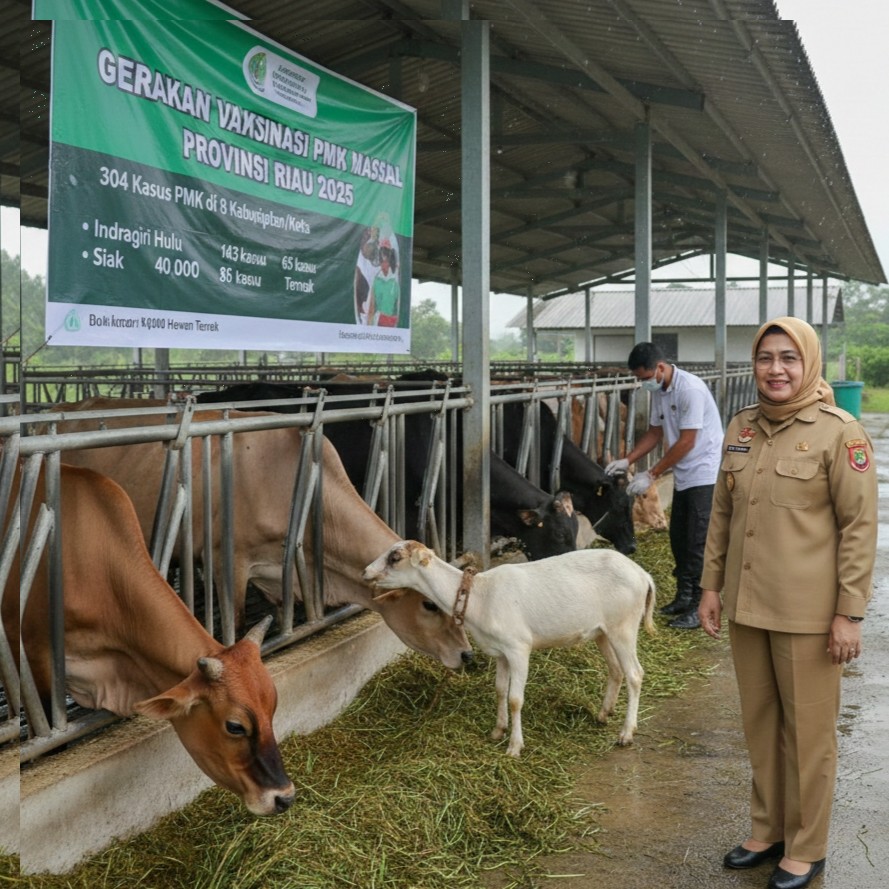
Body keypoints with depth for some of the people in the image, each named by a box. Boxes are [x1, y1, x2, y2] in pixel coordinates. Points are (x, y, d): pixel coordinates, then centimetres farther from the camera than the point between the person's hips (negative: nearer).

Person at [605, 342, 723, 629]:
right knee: (678, 537, 14)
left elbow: (686, 442, -22)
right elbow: (655, 433, 15)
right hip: (683, 476, 9)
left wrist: (651, 475, -19)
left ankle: (699, 606, 1)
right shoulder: (659, 391, 5)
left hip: (704, 474, -9)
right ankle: (684, 596, 26)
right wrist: (627, 460, 2)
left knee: (697, 541, -6)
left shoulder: (690, 388, -22)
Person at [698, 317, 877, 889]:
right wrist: (711, 584, 10)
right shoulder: (741, 428, 6)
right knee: (760, 723, 16)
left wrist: (850, 612, -13)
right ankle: (767, 832, 33)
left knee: (808, 730, 7)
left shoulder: (839, 432, -11)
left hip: (807, 612, -5)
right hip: (747, 605, 6)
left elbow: (859, 525, -11)